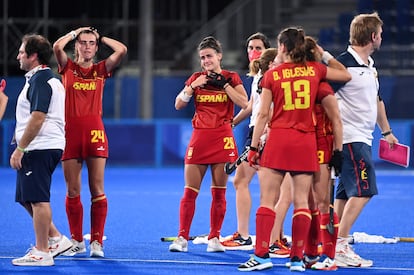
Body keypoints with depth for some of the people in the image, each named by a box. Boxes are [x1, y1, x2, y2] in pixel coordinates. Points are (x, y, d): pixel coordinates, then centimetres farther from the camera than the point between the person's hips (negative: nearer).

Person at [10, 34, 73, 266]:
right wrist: (23, 148, 23)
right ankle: (56, 239, 17)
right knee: (27, 198, 15)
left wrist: (20, 149, -19)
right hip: (45, 148, 11)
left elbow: (37, 118, -21)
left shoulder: (40, 80, -14)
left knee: (37, 199, -7)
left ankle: (42, 252, -4)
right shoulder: (47, 78, 19)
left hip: (39, 149, -11)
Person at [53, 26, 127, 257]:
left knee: (97, 190, -3)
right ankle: (77, 241, 12)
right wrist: (75, 33, 5)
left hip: (95, 133, 0)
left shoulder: (101, 69, 9)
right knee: (73, 191, 3)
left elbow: (122, 50, -5)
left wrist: (100, 37, 8)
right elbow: (58, 46, -11)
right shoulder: (68, 67, 7)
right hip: (71, 132, 0)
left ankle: (97, 242, 1)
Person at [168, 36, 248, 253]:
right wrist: (192, 86, -10)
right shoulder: (196, 78, 9)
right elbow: (178, 105, 3)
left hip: (222, 139, -1)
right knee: (189, 192, -3)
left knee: (219, 192, 1)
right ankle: (182, 238, 0)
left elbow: (244, 103, -10)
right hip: (199, 137, 2)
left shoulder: (231, 78, 4)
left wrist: (224, 84, -13)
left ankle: (214, 238, 8)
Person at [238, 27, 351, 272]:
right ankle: (298, 258, 1)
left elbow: (263, 115, -2)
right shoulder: (314, 70, 5)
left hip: (278, 140, -2)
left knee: (268, 199, 0)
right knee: (301, 201, 4)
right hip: (307, 141, 2)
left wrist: (254, 147, 3)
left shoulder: (272, 75, 0)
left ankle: (262, 255, -5)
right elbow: (347, 76, 20)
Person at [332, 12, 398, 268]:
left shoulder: (371, 66, 15)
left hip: (363, 138, 9)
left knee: (346, 193, 9)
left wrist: (387, 131, 32)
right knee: (363, 191, -14)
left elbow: (376, 100, 28)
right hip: (350, 138, -9)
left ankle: (334, 245, 12)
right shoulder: (344, 63, -14)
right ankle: (340, 247, -13)